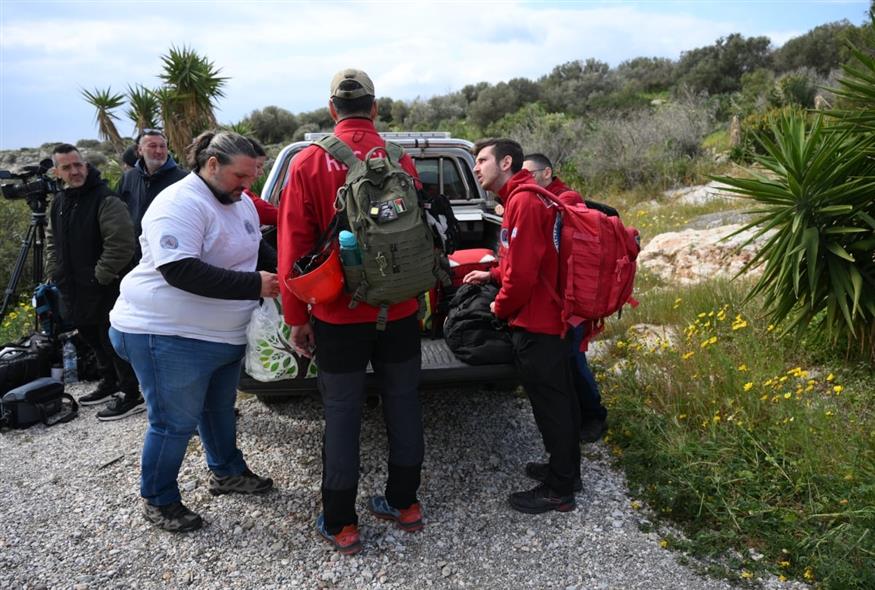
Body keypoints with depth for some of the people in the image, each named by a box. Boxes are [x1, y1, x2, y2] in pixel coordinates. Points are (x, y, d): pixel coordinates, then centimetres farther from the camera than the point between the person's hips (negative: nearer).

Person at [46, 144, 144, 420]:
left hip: (106, 289, -8)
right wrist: (54, 272, 13)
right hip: (75, 290, 8)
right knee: (93, 338, 19)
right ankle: (109, 384, 35)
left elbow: (121, 244, -23)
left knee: (113, 341, -3)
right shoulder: (58, 202, 11)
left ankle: (131, 396, 6)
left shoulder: (106, 200, -15)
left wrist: (101, 276, -18)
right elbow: (52, 241, 24)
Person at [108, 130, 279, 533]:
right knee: (176, 423, 3)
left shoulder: (242, 203, 9)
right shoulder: (181, 204, -21)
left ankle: (226, 472, 43)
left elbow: (257, 251, 22)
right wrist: (253, 285, -29)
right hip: (168, 336, -9)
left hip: (224, 335, 9)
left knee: (219, 409, 23)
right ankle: (158, 501, 23)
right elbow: (181, 272, -30)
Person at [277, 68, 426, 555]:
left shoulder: (309, 163, -7)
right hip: (400, 312, 3)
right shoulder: (401, 159, -1)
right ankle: (405, 504, 30)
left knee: (343, 415, 7)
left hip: (339, 315, -2)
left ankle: (341, 525, 19)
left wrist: (297, 318, 1)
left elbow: (294, 246, -7)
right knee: (403, 404, 15)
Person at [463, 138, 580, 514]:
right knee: (559, 400, 19)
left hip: (535, 325, -10)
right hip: (551, 318, 10)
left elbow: (523, 273, -24)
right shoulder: (523, 199, 13)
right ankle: (566, 471, 35)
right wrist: (493, 275, 12)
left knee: (550, 405, 1)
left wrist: (501, 307, -8)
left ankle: (559, 491, 15)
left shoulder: (523, 202, -19)